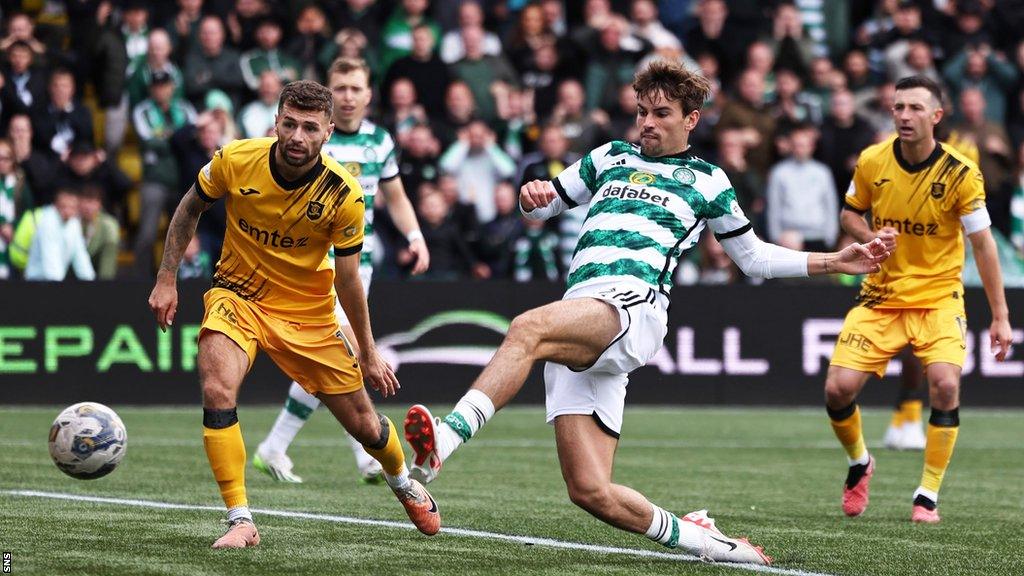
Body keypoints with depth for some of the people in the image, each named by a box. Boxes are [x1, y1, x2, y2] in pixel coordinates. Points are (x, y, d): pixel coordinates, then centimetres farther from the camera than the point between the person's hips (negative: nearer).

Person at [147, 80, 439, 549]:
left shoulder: (344, 195, -19)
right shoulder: (235, 161, -19)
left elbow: (348, 278, -7)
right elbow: (189, 210, 2)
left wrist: (369, 354, -1)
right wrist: (167, 279, 0)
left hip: (308, 311, 0)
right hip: (239, 295, 0)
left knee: (362, 423, 8)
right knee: (217, 391, -29)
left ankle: (403, 481, 43)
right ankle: (240, 521, -22)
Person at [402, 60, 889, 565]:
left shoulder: (706, 181, 22)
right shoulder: (610, 158, 29)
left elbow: (753, 257, 32)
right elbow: (544, 205, 34)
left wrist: (833, 262, 24)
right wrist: (530, 196, 9)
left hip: (633, 308, -5)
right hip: (574, 323, 5)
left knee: (527, 328, -38)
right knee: (589, 491, -8)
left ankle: (442, 443, -55)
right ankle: (692, 537, 13)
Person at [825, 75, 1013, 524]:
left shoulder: (960, 173, -13)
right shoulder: (871, 162, -6)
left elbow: (982, 243, -8)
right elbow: (850, 213, 11)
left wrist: (1000, 315, -10)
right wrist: (870, 236, -13)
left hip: (938, 297, -2)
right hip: (881, 296, 2)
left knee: (945, 385, -25)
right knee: (838, 388, -11)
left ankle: (928, 495, -8)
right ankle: (859, 463, 22)